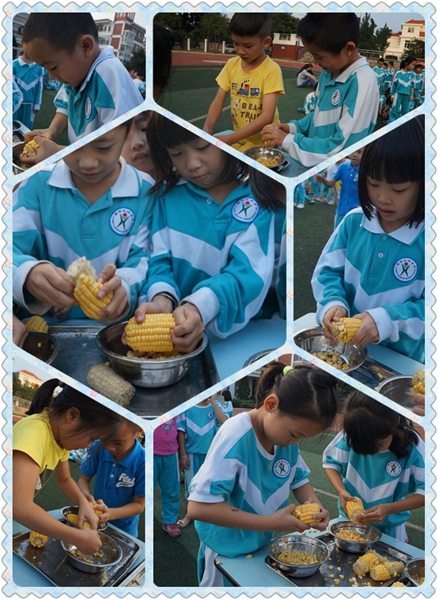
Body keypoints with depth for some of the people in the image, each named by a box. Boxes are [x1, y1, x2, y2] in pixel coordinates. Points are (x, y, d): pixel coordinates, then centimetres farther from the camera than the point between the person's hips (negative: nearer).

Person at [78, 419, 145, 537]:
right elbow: (84, 479, -5)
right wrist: (85, 495, -28)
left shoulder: (143, 462, -29)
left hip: (124, 528, -3)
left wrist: (111, 513, -37)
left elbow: (139, 505, -20)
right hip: (93, 522, 3)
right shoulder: (97, 448, -19)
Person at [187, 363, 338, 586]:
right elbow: (198, 507, -36)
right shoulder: (236, 436, -31)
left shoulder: (286, 434, -10)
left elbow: (299, 480, 6)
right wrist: (271, 522, -33)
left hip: (264, 544, 7)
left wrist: (316, 506, -17)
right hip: (228, 551, -6)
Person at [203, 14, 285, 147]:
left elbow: (267, 116, -19)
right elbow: (218, 101, 3)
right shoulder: (231, 65, 3)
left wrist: (230, 139, -25)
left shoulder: (271, 70, -13)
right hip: (239, 140, 5)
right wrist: (207, 127, -17)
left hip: (264, 143, -5)